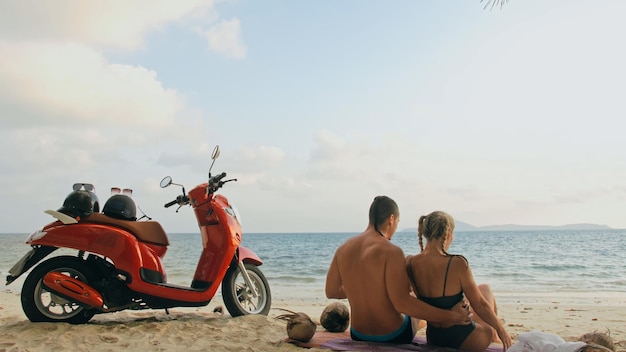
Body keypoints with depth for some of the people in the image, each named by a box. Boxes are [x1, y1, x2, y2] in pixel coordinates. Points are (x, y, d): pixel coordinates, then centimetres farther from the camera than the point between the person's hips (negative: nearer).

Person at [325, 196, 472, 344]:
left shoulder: (343, 249, -6)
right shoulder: (391, 252, -24)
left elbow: (331, 291, 3)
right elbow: (401, 303, -30)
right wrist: (450, 317, -25)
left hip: (358, 336, 5)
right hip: (393, 337, -5)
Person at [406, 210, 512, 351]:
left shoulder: (410, 263, -11)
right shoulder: (457, 264, -25)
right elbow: (480, 306, -13)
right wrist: (501, 330, 0)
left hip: (433, 338, 5)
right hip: (463, 339, -5)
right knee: (485, 289, 27)